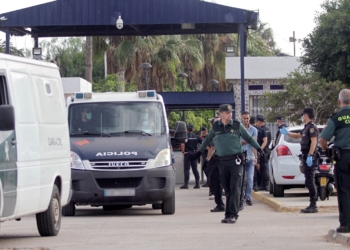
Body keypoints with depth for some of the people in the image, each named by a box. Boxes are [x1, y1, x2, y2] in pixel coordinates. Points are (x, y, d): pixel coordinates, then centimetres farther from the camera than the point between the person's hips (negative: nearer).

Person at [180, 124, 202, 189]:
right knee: (195, 169, 10)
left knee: (186, 169, -3)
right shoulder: (196, 137, 7)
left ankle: (186, 184, -7)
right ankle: (197, 184, 9)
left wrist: (183, 152, -12)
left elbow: (182, 144, -22)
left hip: (187, 154, -5)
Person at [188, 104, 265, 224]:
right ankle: (228, 214, 10)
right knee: (227, 189, 6)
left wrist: (259, 149, 3)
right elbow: (207, 140, 24)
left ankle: (233, 215, -10)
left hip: (235, 160, -2)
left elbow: (249, 138, 12)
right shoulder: (215, 127, 8)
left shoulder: (237, 125, 3)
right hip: (222, 161, 2)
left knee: (235, 188, -9)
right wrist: (199, 153, 28)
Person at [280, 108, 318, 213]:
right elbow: (297, 136, 35)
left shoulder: (312, 127, -12)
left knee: (310, 181, -11)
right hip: (306, 157, 10)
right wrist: (287, 133, 26)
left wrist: (310, 155, -27)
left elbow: (314, 141, -21)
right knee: (309, 181, 11)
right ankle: (312, 204, 13)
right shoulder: (306, 127, 19)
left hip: (310, 157, -10)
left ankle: (313, 205, -11)